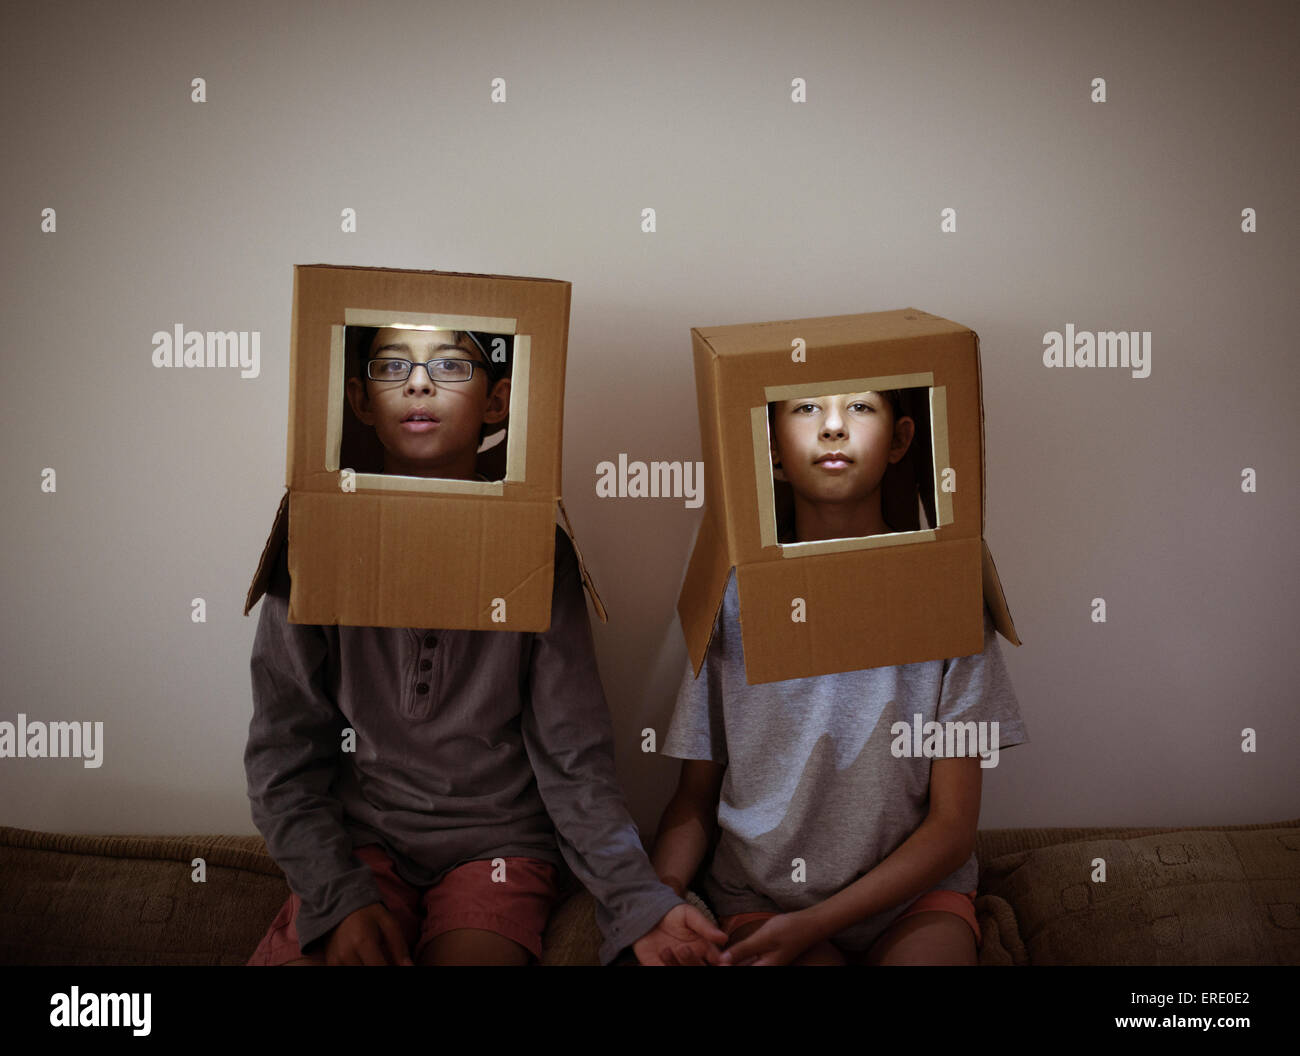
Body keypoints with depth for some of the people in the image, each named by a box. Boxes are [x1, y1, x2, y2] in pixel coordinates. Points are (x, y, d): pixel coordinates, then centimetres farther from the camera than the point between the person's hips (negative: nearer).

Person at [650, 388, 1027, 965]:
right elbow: (694, 796, 5)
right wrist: (663, 890, -16)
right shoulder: (733, 597, -2)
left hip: (915, 898, 0)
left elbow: (953, 825, -4)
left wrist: (812, 924, -14)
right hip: (759, 894, 0)